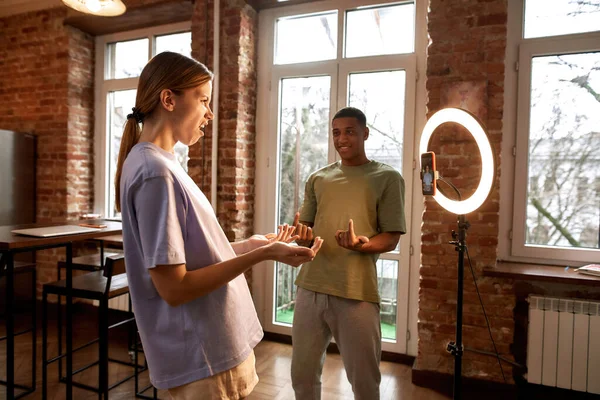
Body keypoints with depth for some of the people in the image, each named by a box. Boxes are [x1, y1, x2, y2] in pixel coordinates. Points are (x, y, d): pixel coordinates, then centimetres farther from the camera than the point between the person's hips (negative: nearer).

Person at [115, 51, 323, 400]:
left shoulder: (161, 163, 8)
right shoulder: (155, 172, -21)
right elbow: (174, 287, -23)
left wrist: (250, 244, 9)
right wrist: (262, 255, -23)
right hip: (203, 359, -9)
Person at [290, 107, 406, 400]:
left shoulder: (387, 178, 1)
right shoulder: (317, 179, 12)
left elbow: (391, 238, -3)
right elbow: (303, 230, 14)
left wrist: (362, 244, -24)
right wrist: (303, 235, -10)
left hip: (357, 292, -3)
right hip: (311, 287, 4)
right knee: (302, 375, 15)